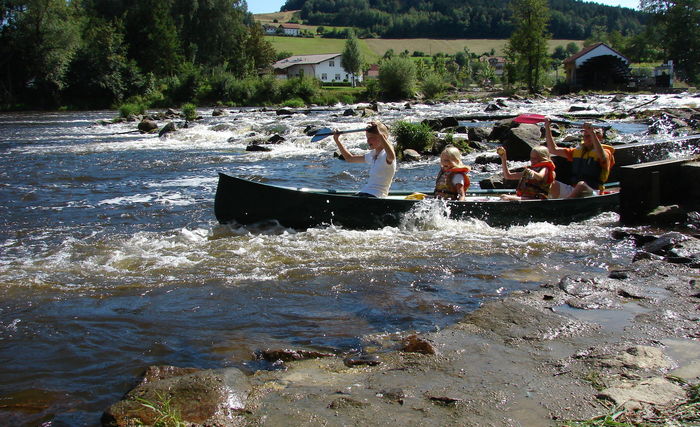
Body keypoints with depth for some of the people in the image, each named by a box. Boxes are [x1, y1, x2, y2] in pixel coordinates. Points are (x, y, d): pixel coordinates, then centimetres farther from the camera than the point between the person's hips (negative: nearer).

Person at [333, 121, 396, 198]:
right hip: (364, 193, 8)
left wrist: (379, 134, -43)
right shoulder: (372, 155, 16)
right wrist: (337, 140, 21)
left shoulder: (386, 155, -10)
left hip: (376, 196, -8)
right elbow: (349, 158, 28)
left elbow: (391, 156, -38)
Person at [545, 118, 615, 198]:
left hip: (592, 193, -5)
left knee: (581, 185, -38)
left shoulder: (605, 152, 2)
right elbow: (553, 150, 17)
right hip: (573, 191, 6)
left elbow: (602, 156, -25)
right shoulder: (577, 151, 20)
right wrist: (547, 128, 6)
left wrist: (592, 133, -32)